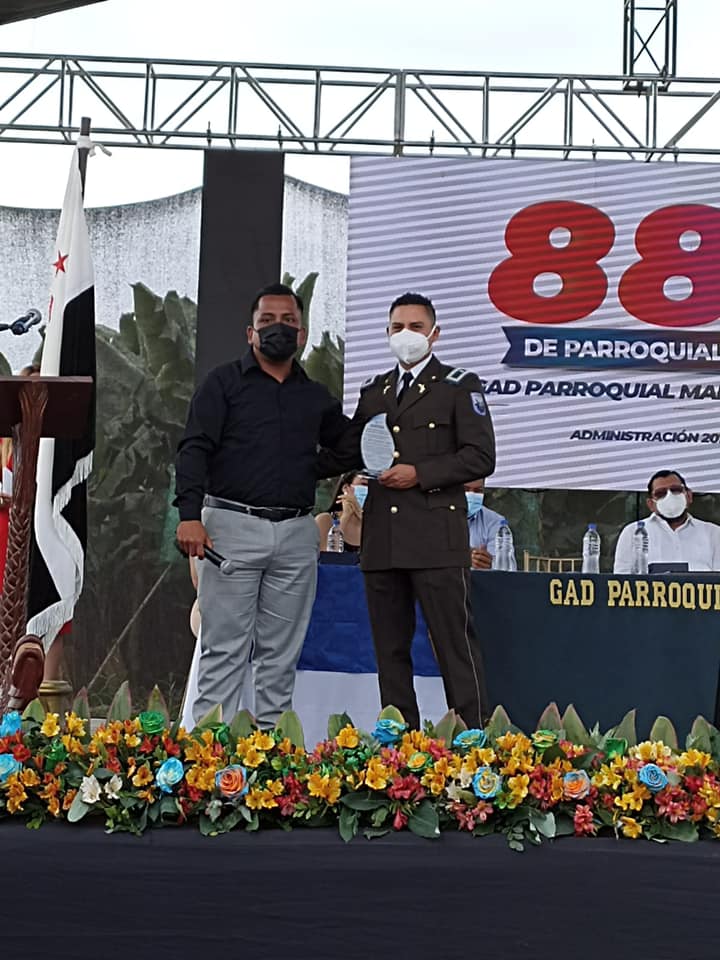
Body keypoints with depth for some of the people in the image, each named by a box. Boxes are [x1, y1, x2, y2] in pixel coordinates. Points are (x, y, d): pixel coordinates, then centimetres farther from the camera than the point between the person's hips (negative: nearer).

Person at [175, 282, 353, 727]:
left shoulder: (316, 397, 16)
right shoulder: (224, 382, 5)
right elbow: (195, 449, -5)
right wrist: (190, 514, -17)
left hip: (297, 535, 4)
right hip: (233, 527, -4)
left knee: (281, 652, 7)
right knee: (225, 647, -3)